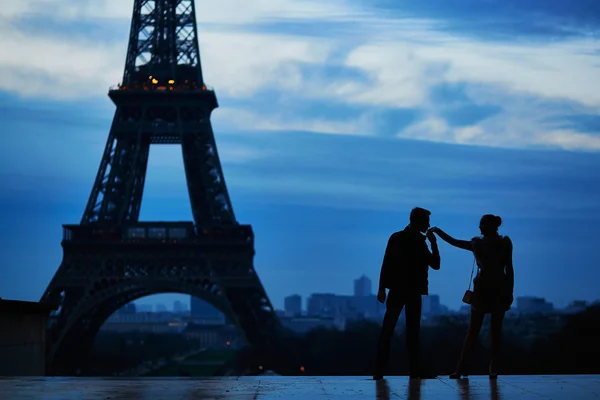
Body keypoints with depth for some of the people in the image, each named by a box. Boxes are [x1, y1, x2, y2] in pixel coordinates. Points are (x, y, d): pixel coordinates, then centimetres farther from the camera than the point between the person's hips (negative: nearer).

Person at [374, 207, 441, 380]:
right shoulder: (397, 238, -2)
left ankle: (415, 370, 8)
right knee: (387, 329, -7)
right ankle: (379, 369, -7)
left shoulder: (421, 242, 11)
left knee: (413, 330, 6)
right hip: (397, 290, -5)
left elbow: (435, 265, 8)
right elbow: (387, 263, -6)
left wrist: (433, 243, -3)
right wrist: (382, 288, -13)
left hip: (414, 292, 5)